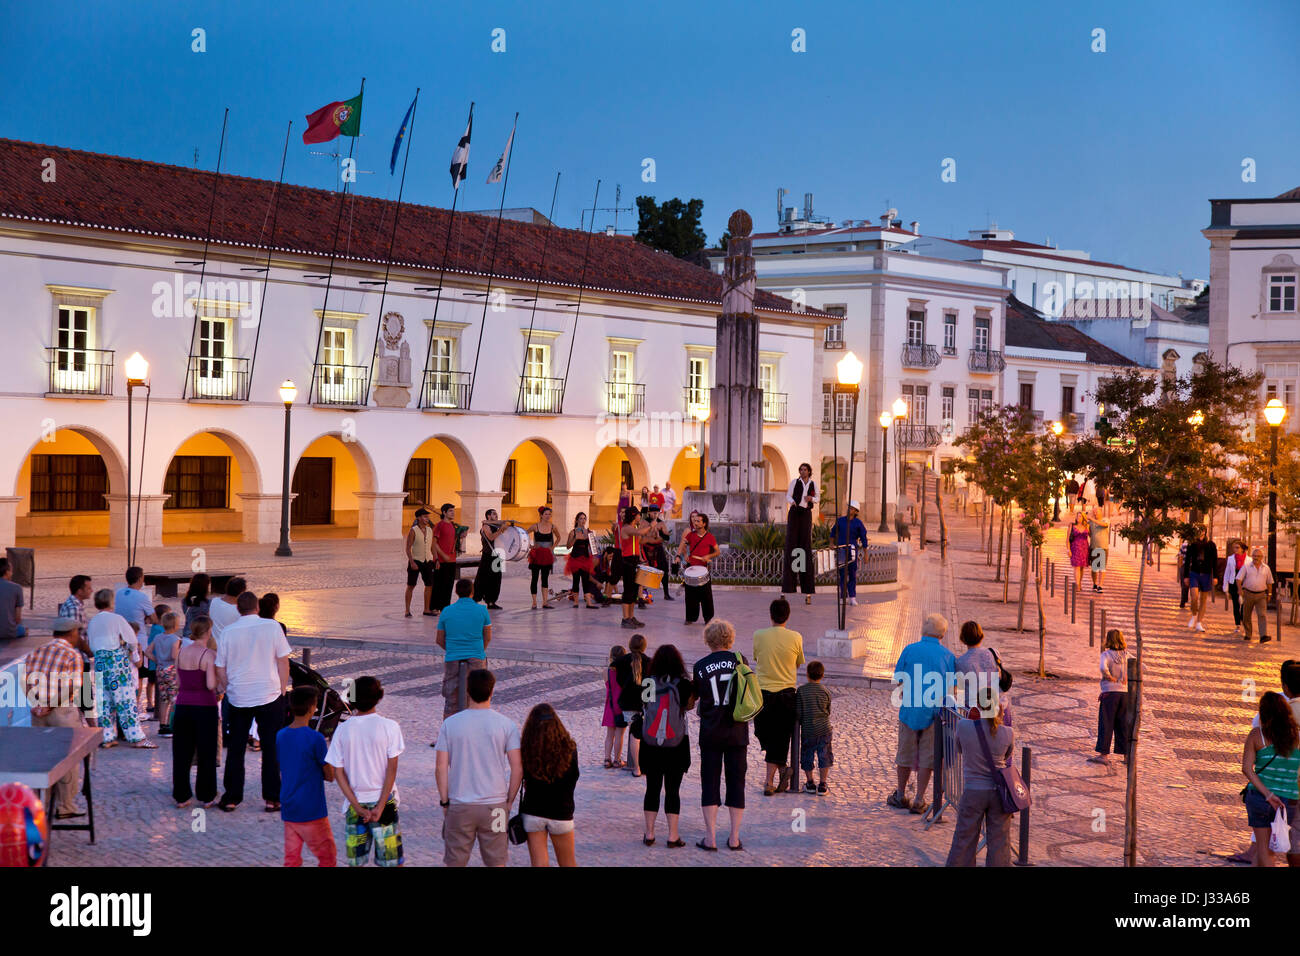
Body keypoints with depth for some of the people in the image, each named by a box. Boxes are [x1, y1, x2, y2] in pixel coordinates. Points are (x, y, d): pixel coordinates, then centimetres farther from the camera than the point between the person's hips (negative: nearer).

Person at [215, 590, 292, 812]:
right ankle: (271, 798, 6)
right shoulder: (272, 627, -7)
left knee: (235, 749, 11)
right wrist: (282, 690, 7)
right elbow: (283, 661, -3)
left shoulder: (228, 632, -2)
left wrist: (227, 691, 17)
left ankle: (231, 798, 12)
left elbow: (220, 669, 4)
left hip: (238, 698, 2)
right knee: (271, 748, 6)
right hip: (269, 696, -2)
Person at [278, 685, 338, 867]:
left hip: (288, 810, 6)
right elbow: (330, 775, -9)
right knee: (328, 858, 8)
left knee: (291, 860, 10)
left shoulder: (281, 736, 3)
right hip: (312, 811, -6)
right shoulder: (315, 738, -16)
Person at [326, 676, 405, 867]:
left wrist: (357, 806, -5)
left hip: (354, 803, 2)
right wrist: (380, 806, -10)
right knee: (392, 860, 7)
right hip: (383, 800, -2)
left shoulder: (343, 730, -3)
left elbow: (338, 772, -4)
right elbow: (392, 769, -12)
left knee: (355, 861, 11)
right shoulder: (389, 727, -9)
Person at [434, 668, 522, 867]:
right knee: (496, 862, 10)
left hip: (459, 806, 0)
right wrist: (509, 802, 4)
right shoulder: (507, 725, -5)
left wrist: (444, 802, 5)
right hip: (495, 806, 0)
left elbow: (441, 768, -4)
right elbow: (517, 769, -6)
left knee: (455, 862, 11)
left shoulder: (450, 724, -4)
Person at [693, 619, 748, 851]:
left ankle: (710, 838, 4)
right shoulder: (739, 660, -4)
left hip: (711, 732, -1)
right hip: (737, 732, 1)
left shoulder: (700, 666, -6)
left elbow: (693, 696, 5)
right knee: (736, 782, 9)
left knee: (710, 782, 6)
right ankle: (734, 838, 11)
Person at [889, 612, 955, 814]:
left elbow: (898, 679, 2)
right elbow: (951, 686, -1)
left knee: (905, 753, 14)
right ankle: (919, 800, 8)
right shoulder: (948, 655, -4)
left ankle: (901, 796, 25)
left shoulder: (909, 650, -5)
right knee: (926, 756, 7)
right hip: (934, 712, 0)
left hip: (910, 710, 0)